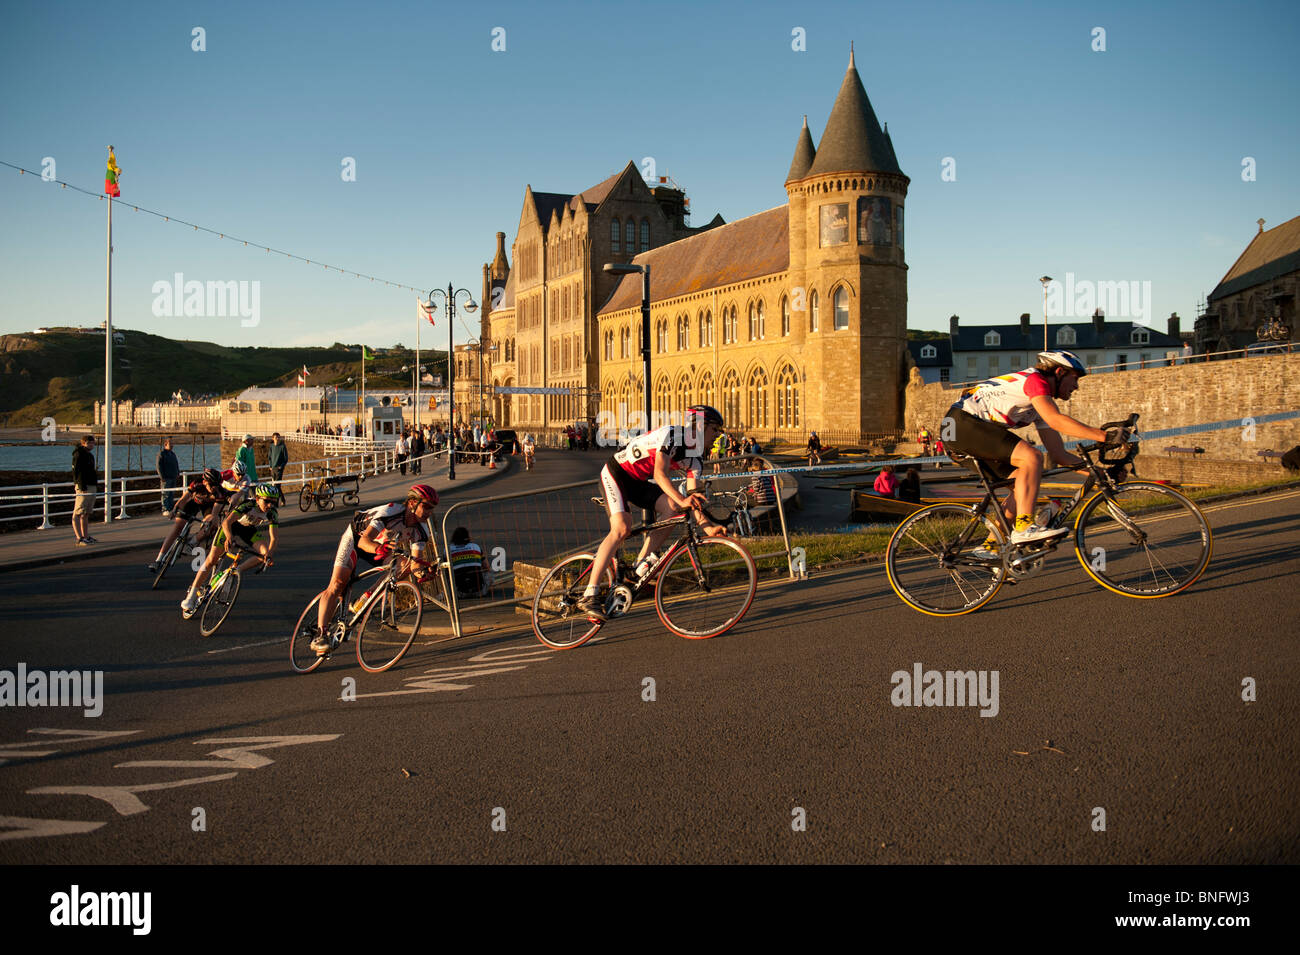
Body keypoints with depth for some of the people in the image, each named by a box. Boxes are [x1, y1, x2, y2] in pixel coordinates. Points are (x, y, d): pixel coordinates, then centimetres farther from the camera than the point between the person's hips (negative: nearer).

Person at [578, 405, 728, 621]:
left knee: (672, 508, -15)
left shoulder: (695, 459, 1)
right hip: (615, 473, -8)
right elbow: (660, 474, -35)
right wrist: (682, 499, -48)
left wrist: (707, 526, -20)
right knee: (621, 529, -24)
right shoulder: (671, 434, -24)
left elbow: (693, 498, -5)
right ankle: (588, 596, -25)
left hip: (638, 482, 8)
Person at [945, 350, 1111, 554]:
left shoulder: (1042, 406, 19)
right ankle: (1024, 528, -22)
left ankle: (990, 545, 7)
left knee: (1026, 483, 4)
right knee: (1031, 458, -21)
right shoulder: (1035, 379, -9)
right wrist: (1105, 436, -25)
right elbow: (1056, 421, -26)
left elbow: (1059, 454, 16)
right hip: (962, 423, -10)